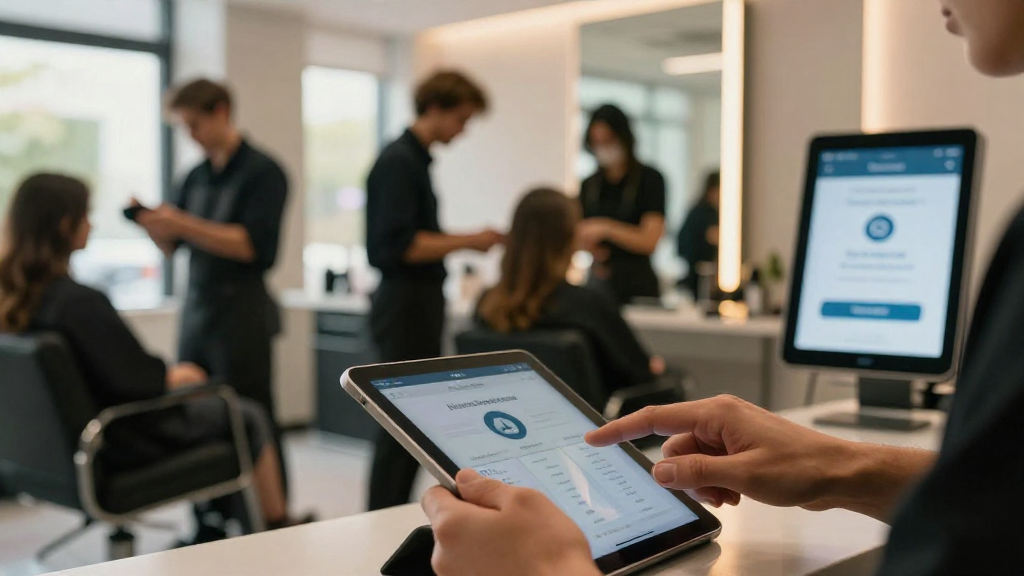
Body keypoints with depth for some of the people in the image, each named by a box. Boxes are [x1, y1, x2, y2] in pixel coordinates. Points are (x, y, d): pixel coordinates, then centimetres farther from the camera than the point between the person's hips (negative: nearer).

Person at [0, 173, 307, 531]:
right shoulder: (79, 302, -30)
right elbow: (137, 382, -26)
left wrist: (166, 372, 7)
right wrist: (175, 376, -5)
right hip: (121, 442, -9)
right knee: (248, 417, 10)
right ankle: (278, 525, 28)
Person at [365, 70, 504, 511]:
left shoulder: (415, 159, 16)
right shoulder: (399, 161, -14)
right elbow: (399, 245, -22)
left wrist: (467, 241, 11)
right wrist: (467, 242, -15)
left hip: (418, 304, 10)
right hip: (405, 305, -10)